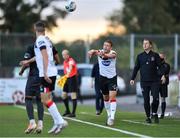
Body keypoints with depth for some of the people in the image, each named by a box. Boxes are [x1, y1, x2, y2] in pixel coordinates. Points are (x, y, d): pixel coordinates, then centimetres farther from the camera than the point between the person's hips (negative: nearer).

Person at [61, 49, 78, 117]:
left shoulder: (71, 61, -17)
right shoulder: (64, 62, 10)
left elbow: (70, 67, -38)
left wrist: (68, 73, -56)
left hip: (72, 78, -9)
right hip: (67, 79, 9)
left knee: (73, 96, -9)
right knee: (64, 95, 11)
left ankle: (73, 113, -7)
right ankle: (67, 110, 25)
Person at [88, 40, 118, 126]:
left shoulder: (113, 53, -16)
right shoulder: (99, 52, -9)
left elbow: (110, 56, -42)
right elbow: (91, 52, -29)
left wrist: (104, 55, -64)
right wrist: (92, 52, -55)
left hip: (112, 77, -3)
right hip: (103, 77, 3)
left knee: (112, 97, -16)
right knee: (105, 98, 15)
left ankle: (112, 117, -20)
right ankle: (109, 115, 32)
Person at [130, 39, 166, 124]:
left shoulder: (155, 55, 5)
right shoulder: (140, 56, 10)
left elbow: (160, 66, 0)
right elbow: (136, 68, 12)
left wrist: (163, 75, -15)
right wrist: (132, 78, 5)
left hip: (154, 81, -2)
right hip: (144, 82, 2)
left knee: (156, 98, -11)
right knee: (146, 100, 1)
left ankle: (154, 113, 12)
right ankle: (148, 117, 11)